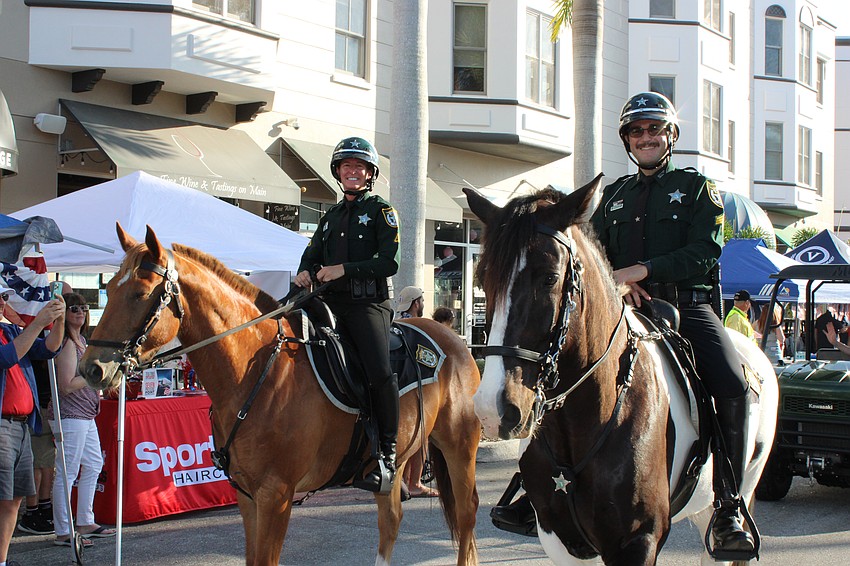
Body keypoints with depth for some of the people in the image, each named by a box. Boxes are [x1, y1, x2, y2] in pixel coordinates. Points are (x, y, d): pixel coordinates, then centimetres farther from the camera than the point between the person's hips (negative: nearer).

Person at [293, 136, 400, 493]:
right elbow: (312, 254, 20)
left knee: (380, 373, -24)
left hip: (368, 304, -6)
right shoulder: (331, 216, 23)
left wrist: (344, 270, -16)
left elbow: (390, 262, -7)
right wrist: (305, 273, -4)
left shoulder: (381, 212, 4)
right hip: (332, 305, 6)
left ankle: (387, 455, -14)